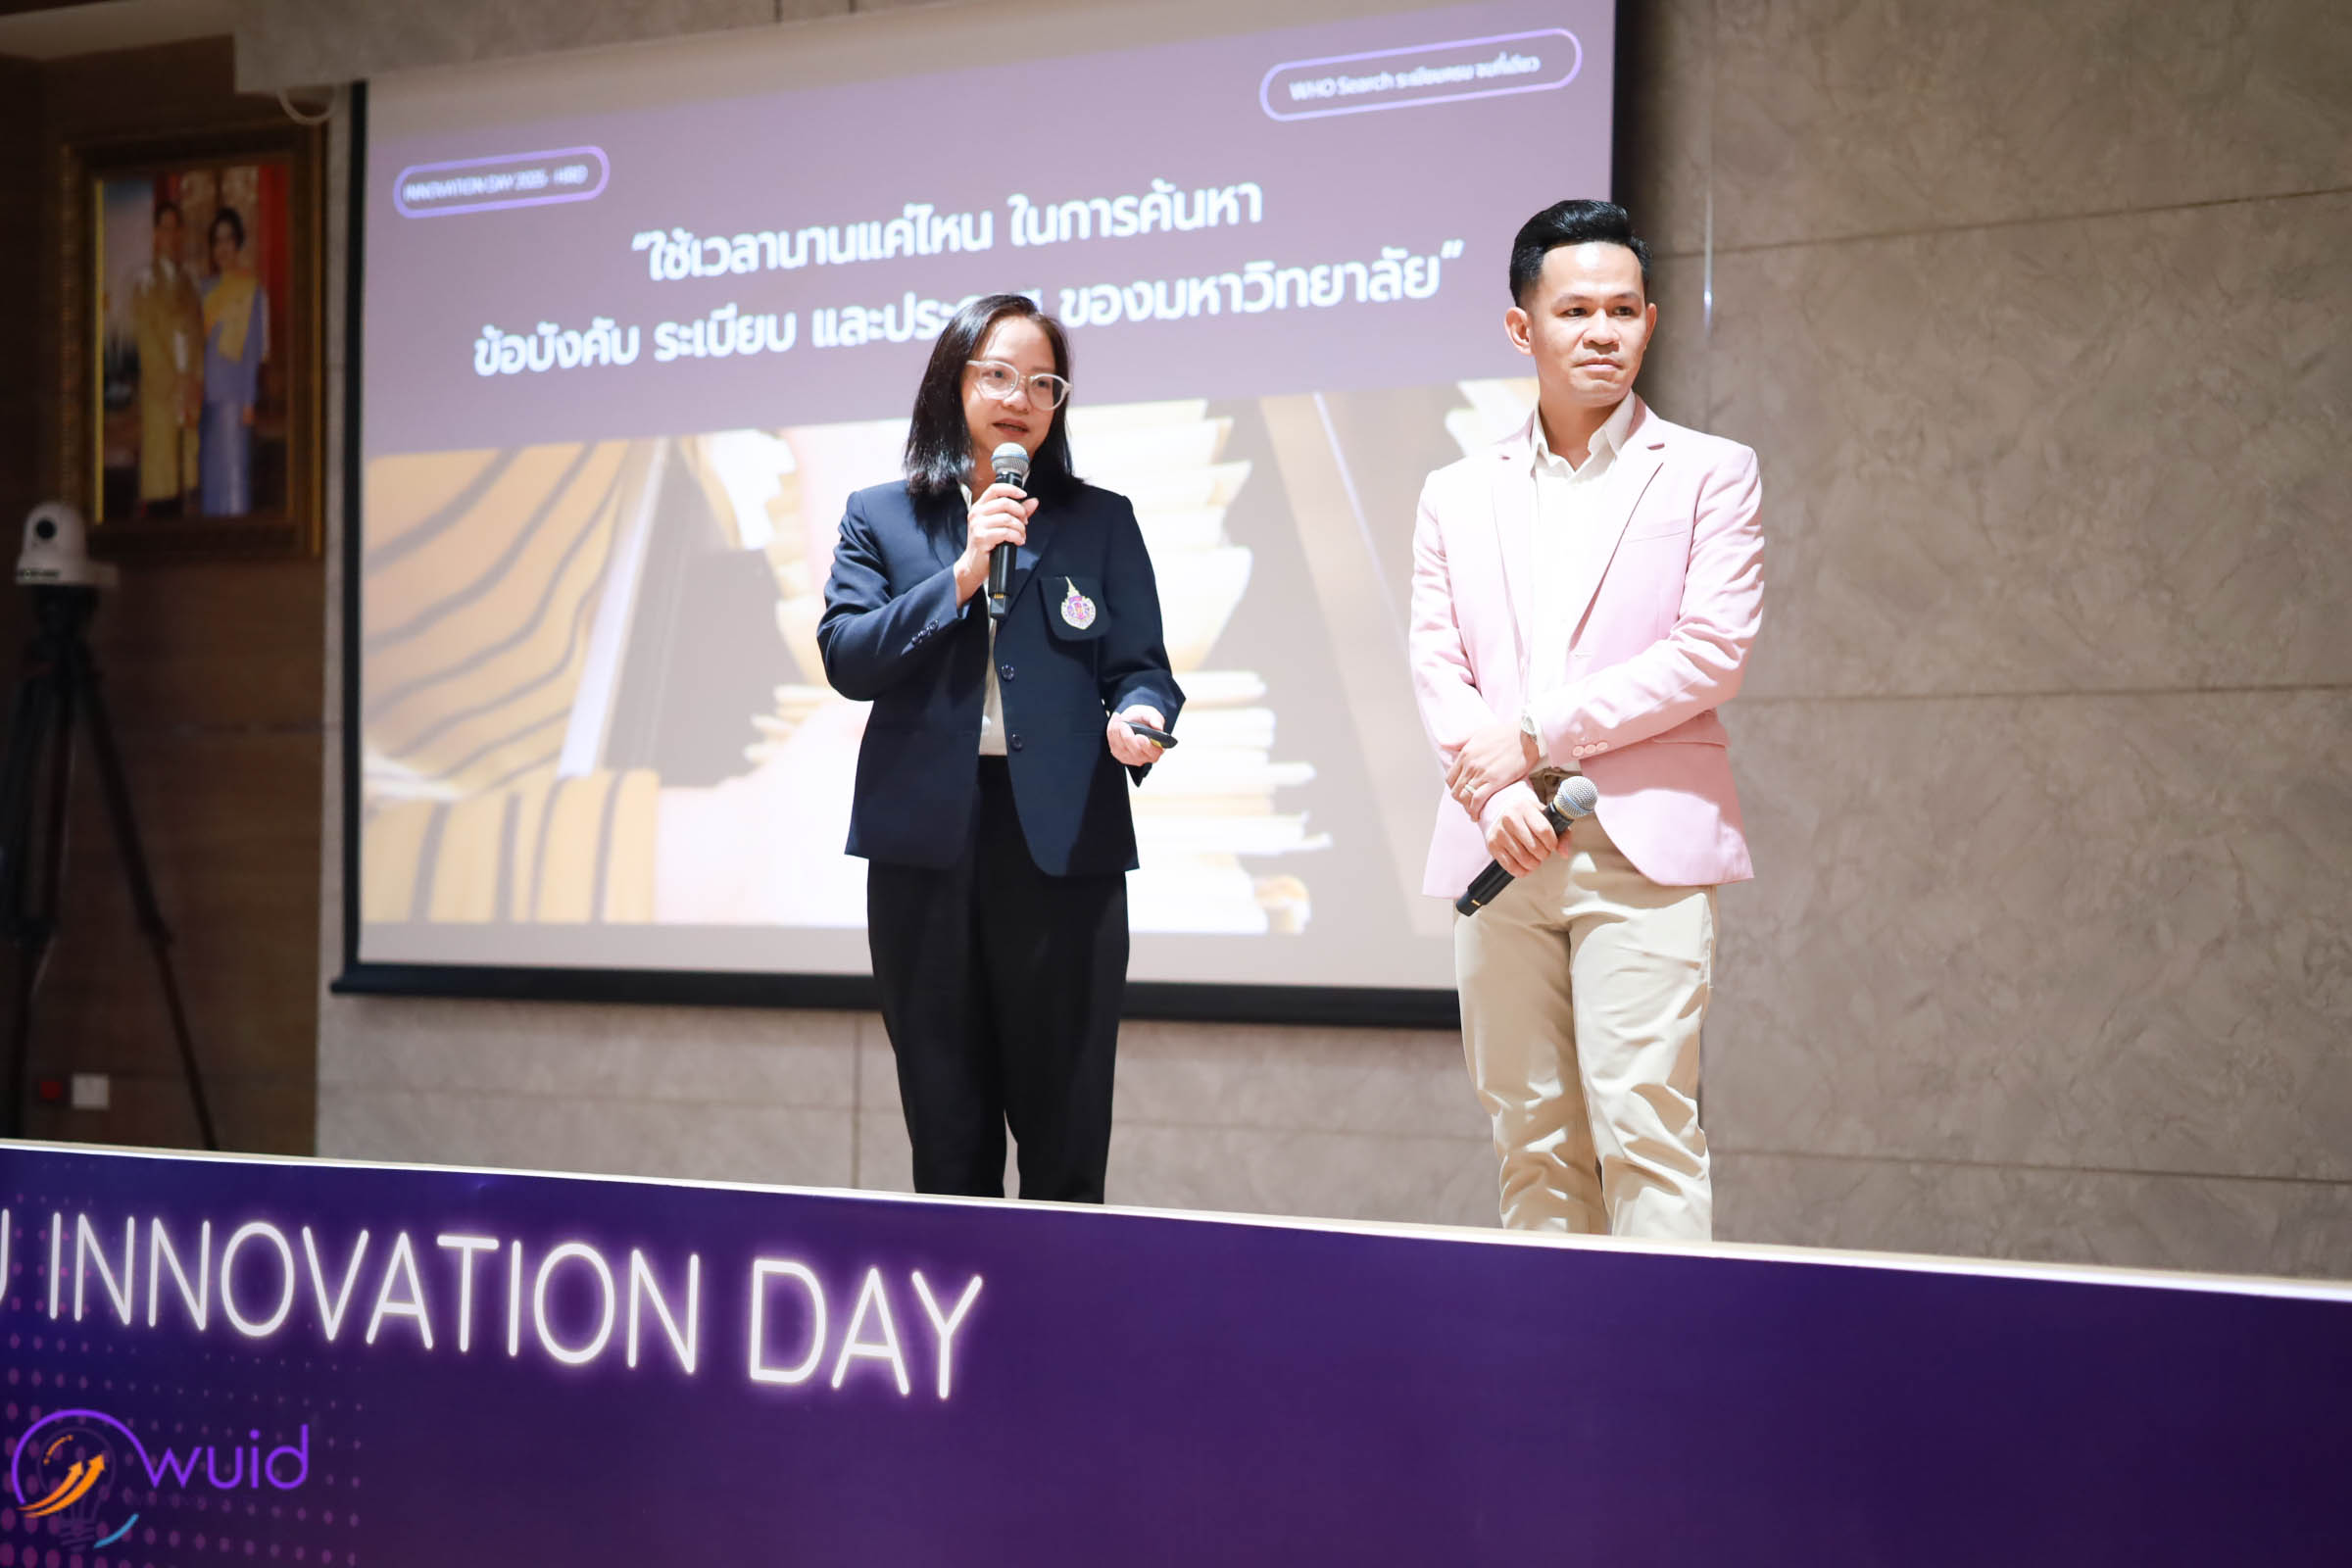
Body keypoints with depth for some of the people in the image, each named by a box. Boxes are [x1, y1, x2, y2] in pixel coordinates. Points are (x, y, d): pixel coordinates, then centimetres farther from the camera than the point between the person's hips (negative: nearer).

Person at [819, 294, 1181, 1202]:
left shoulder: (1101, 522, 12)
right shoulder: (879, 517, 11)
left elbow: (1142, 667, 7)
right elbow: (846, 658, -2)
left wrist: (1137, 719, -16)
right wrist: (960, 577, -12)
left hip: (1063, 844, -1)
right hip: (926, 839, 1)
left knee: (1065, 1138, -2)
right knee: (946, 1135, 7)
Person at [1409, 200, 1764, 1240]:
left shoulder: (1708, 472, 7)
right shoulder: (1457, 494, 16)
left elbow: (1711, 652, -4)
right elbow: (1435, 666, 8)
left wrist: (1537, 736, -8)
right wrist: (1492, 793, -11)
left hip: (1644, 847, -3)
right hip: (1498, 852, 4)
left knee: (1643, 1130, -11)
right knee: (1531, 1144, 4)